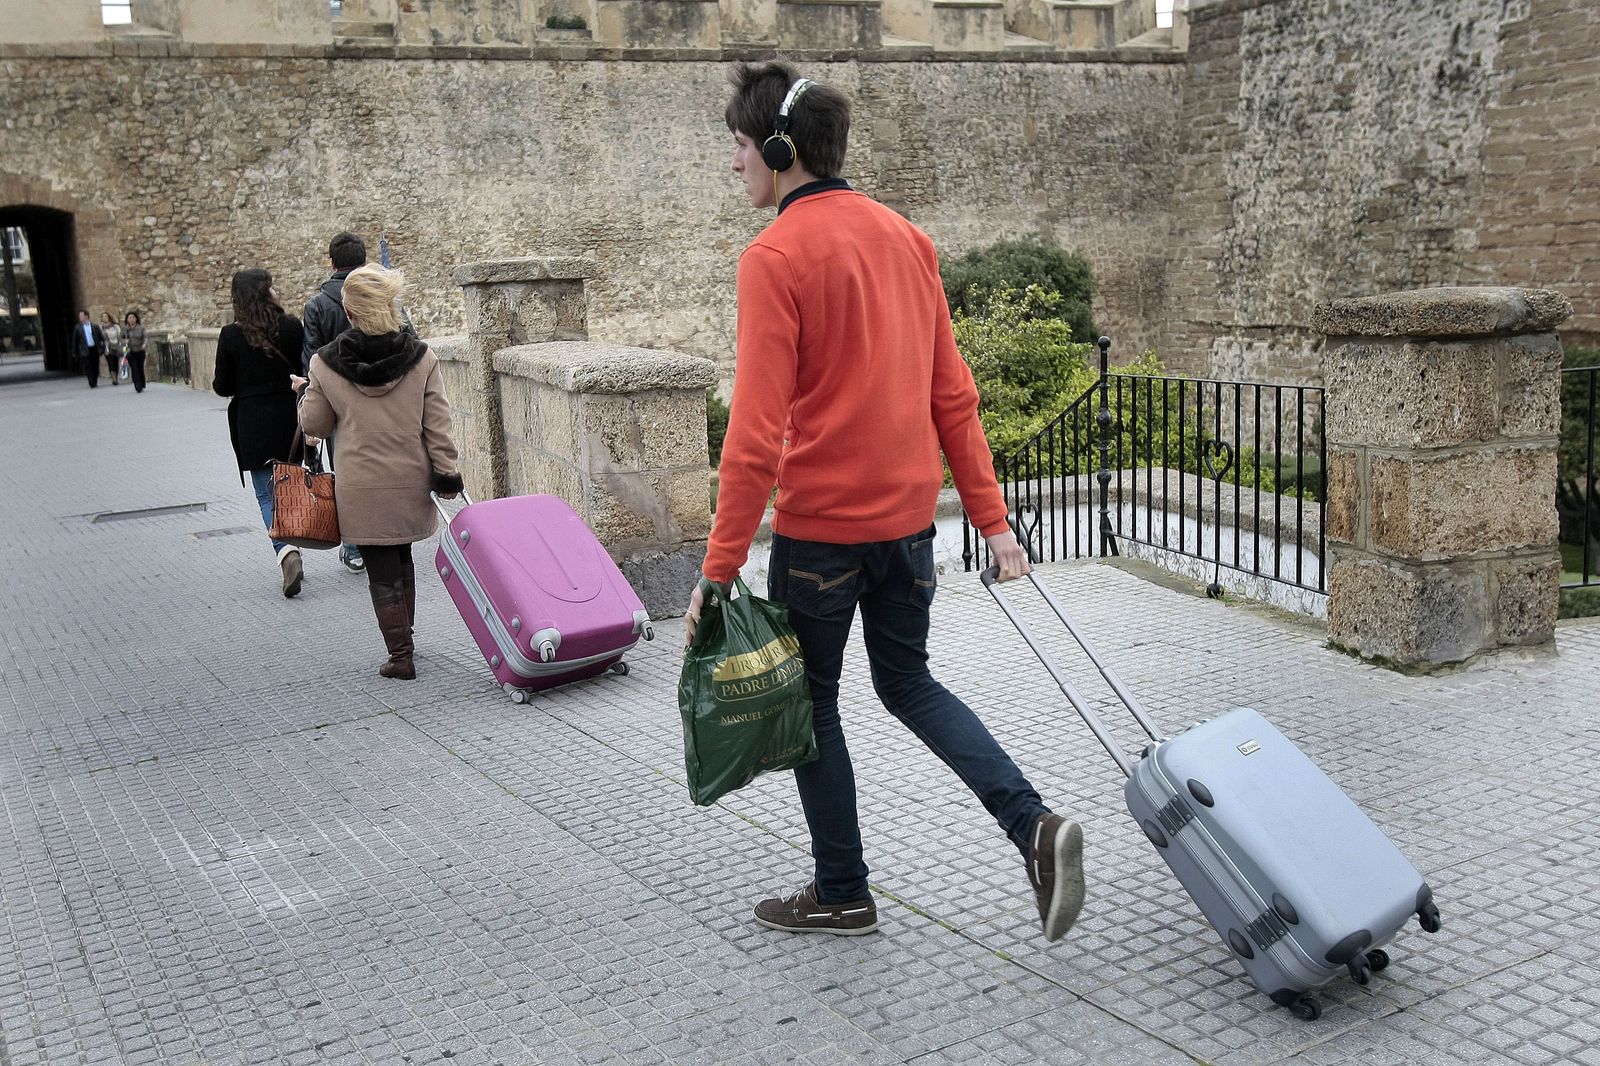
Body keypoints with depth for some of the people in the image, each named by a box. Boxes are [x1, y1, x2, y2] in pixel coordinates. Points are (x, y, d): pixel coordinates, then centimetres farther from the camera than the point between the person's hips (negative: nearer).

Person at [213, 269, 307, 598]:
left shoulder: (231, 335, -6)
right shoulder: (291, 327, -6)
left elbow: (223, 386, 0)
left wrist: (217, 381, 21)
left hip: (253, 427, -1)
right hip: (289, 421, 1)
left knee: (267, 495, 3)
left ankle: (287, 553, -17)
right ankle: (292, 550, 22)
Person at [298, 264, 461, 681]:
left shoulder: (326, 365, -8)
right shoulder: (421, 359, -6)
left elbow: (314, 424, 4)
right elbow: (437, 427, -6)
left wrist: (306, 394, 24)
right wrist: (447, 475, 0)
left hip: (362, 489, -2)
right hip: (411, 482, 2)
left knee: (382, 573, 6)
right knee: (402, 560, 22)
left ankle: (401, 655, 8)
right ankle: (405, 640, 30)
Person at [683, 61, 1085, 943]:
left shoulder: (775, 257, -14)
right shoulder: (904, 237, 8)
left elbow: (756, 432, -19)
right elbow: (951, 393, 8)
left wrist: (719, 568, -15)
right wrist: (991, 519, 12)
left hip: (820, 525, -7)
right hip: (909, 515, 7)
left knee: (811, 704, 12)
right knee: (908, 684, 22)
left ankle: (841, 894, 25)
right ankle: (1034, 827, 6)